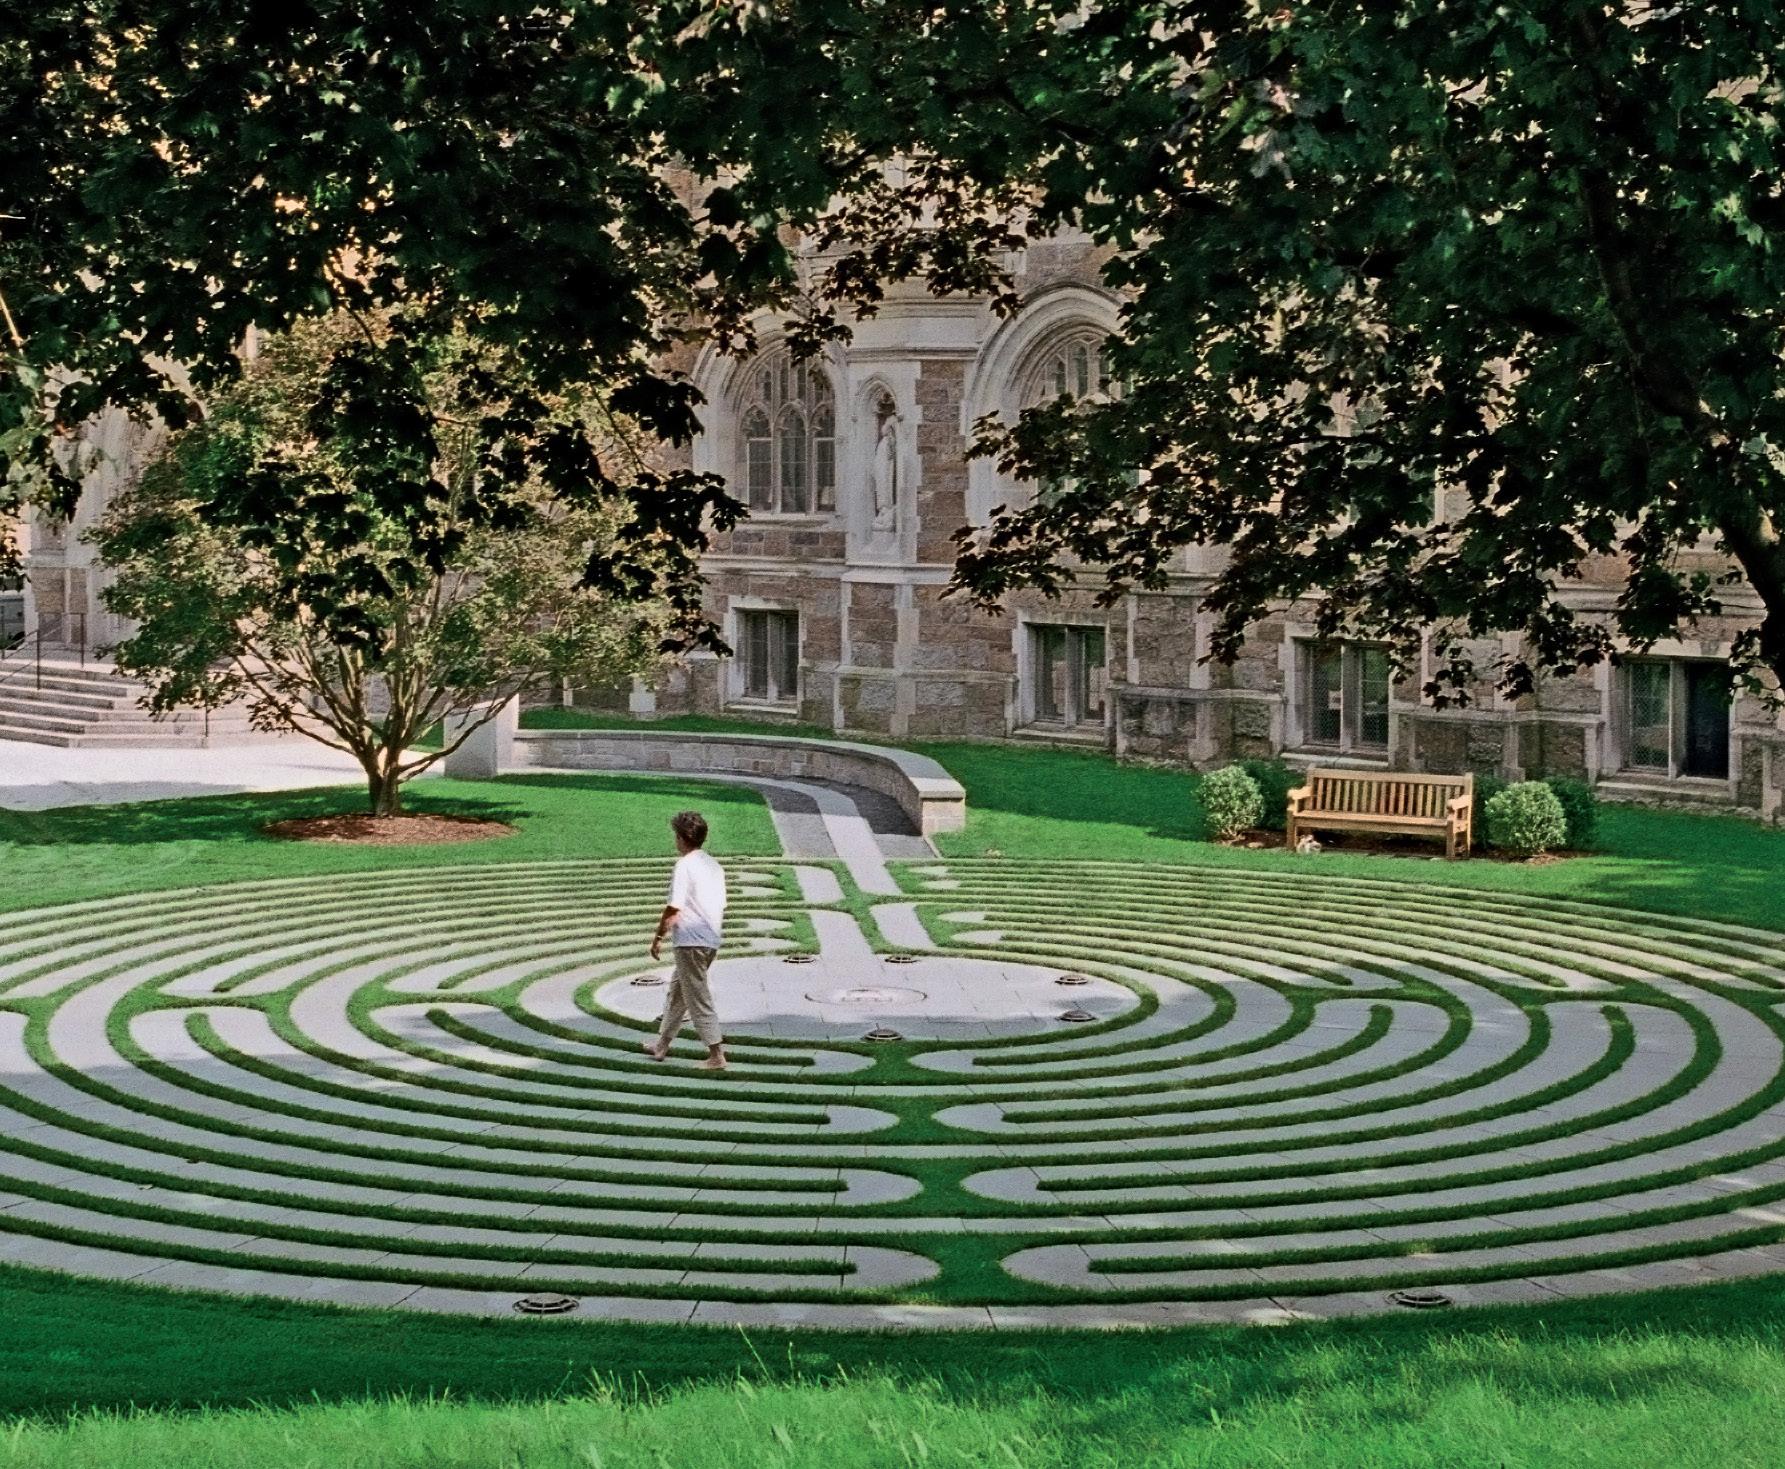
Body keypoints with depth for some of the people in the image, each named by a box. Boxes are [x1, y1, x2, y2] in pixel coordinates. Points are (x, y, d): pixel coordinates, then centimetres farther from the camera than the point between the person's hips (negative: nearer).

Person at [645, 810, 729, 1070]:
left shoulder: (685, 865, -13)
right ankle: (661, 1045, 31)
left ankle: (716, 1055, -7)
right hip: (711, 940, 9)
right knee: (677, 990, 21)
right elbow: (721, 906, 16)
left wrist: (658, 937, -6)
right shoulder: (714, 866, 13)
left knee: (698, 998, -5)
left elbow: (674, 907, -15)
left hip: (690, 941, -9)